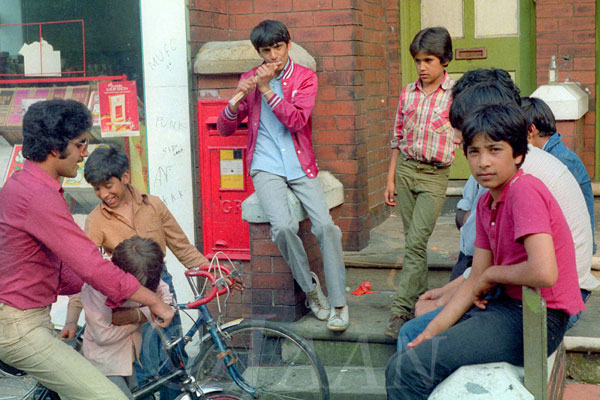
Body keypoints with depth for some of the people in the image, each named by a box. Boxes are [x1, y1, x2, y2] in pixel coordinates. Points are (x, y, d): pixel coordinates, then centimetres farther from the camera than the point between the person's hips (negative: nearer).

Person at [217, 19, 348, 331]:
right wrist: (238, 97, -12)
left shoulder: (305, 77, 5)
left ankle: (338, 303, -4)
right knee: (284, 226, -26)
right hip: (266, 168, 0)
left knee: (325, 226, -18)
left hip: (299, 165, 0)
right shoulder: (249, 79, 10)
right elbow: (224, 128, 6)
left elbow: (297, 120, -11)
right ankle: (310, 289, -2)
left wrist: (267, 89, -16)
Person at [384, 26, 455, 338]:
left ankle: (400, 310, -11)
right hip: (404, 169, 4)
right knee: (413, 240, 8)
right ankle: (422, 299, 19)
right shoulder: (408, 93, 8)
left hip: (434, 175, -4)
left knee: (416, 242, -12)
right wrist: (390, 178, 10)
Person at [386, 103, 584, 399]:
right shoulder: (486, 202, 9)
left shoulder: (526, 191, -19)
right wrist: (433, 330, 1)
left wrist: (492, 274, -12)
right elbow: (475, 282, 10)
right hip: (509, 305, 9)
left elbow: (544, 273, -30)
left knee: (405, 370, -15)